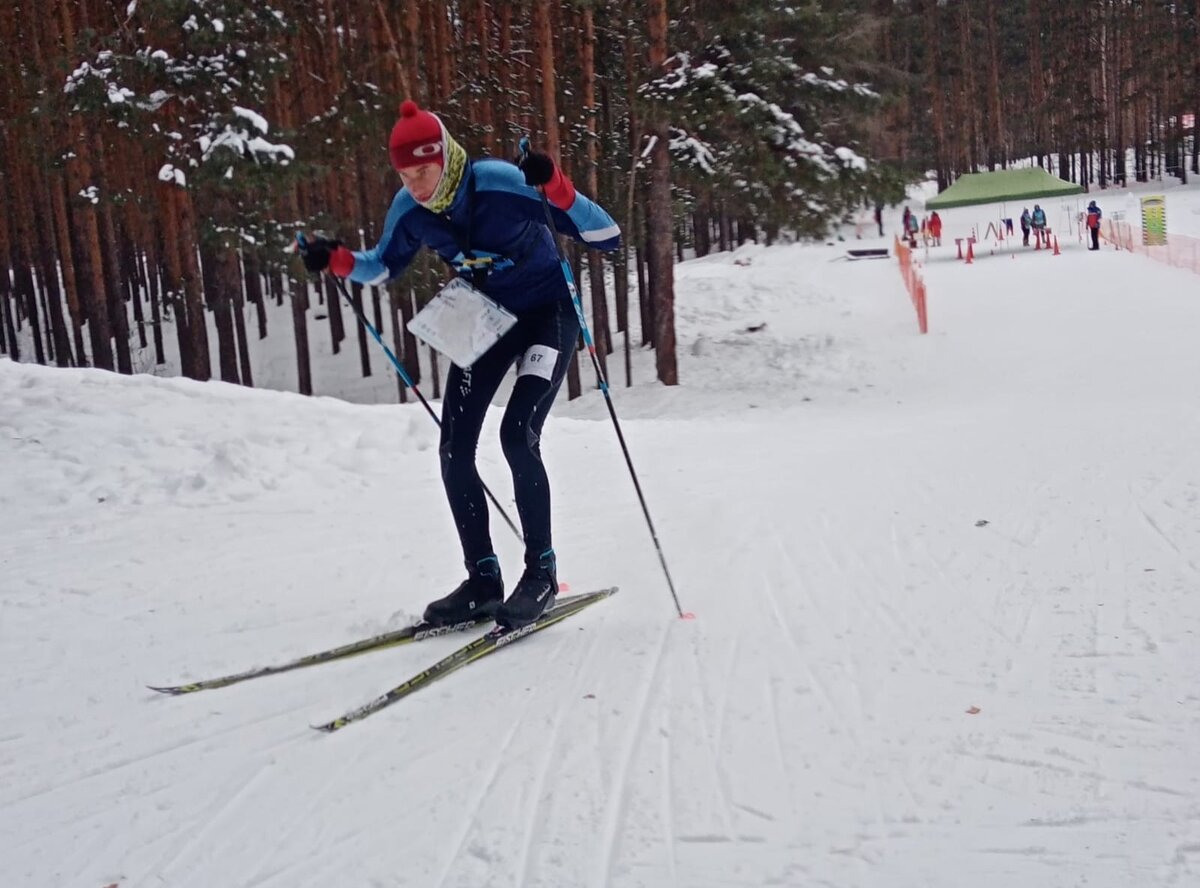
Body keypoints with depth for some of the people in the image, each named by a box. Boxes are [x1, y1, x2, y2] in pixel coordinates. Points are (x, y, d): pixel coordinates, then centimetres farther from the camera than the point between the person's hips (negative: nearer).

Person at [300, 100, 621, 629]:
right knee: (454, 450, -3)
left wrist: (556, 188, -43)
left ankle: (542, 570, -6)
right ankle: (483, 579, 9)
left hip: (549, 312, -6)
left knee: (517, 434, -23)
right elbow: (384, 267, 10)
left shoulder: (503, 184, -27)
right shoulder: (408, 211, -12)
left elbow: (607, 238, -27)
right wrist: (337, 260, -10)